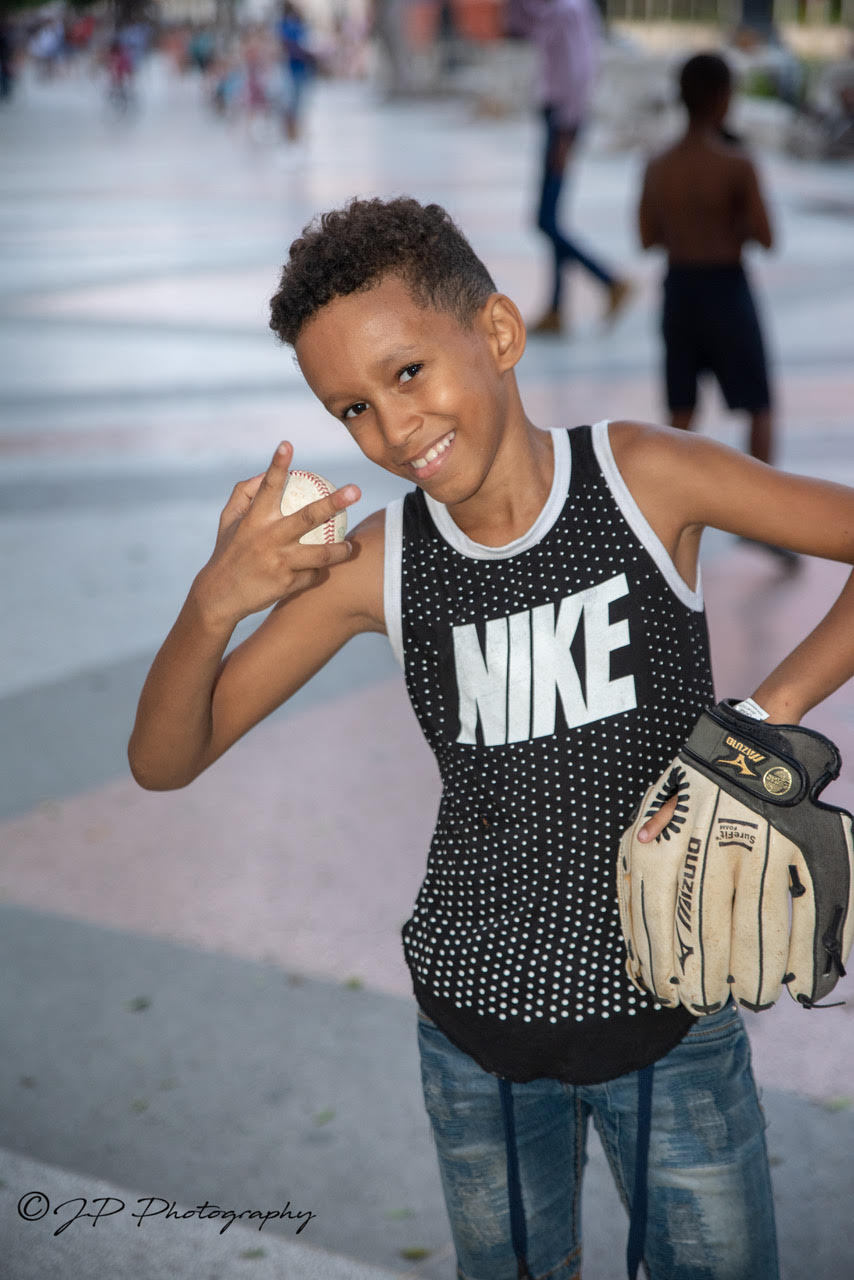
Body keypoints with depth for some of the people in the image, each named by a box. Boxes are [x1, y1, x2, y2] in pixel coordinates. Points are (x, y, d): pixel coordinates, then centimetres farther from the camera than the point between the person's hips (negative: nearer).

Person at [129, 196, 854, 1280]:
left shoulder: (644, 478, -14)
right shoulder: (373, 565, -9)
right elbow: (163, 762, -5)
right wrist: (213, 606, -23)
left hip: (668, 1003, -2)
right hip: (475, 1026, 2)